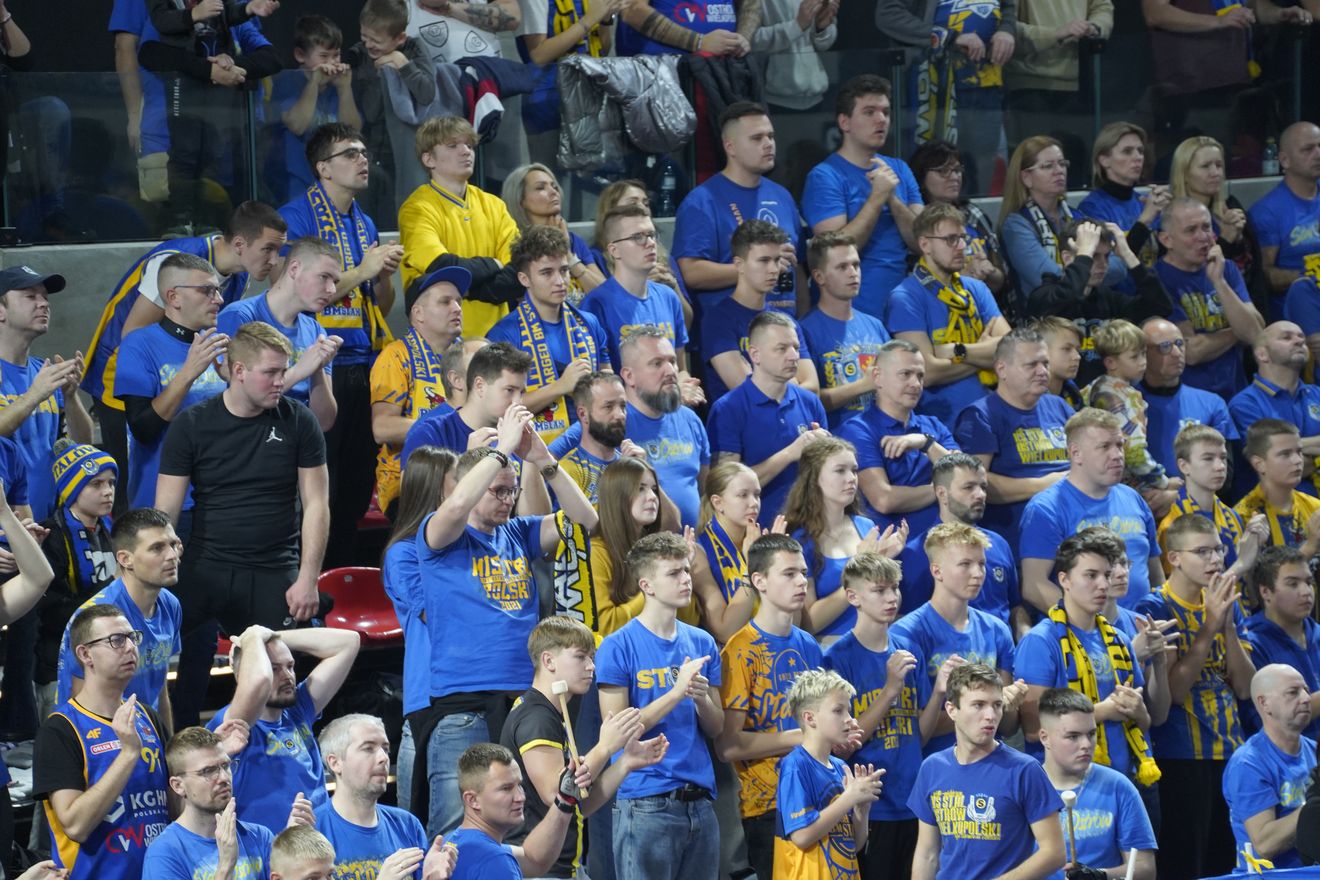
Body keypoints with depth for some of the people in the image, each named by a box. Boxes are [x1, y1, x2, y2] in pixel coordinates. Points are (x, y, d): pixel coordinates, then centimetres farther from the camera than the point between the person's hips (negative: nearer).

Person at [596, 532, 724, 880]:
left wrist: (701, 697, -10)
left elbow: (716, 728, 12)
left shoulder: (701, 642, 11)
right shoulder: (619, 646, -5)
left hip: (699, 799, 5)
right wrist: (677, 692, -17)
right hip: (645, 805, -5)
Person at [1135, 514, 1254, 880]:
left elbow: (1244, 687, 4)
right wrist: (1209, 627, -19)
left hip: (1229, 753, 6)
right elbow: (1172, 691, -16)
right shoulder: (1154, 609, -8)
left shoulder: (1226, 608, 11)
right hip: (1179, 756, -6)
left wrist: (1228, 624, -9)